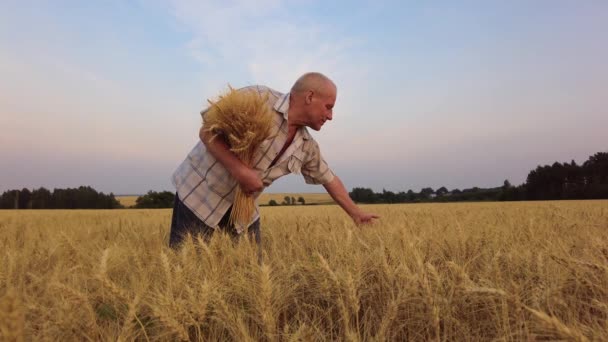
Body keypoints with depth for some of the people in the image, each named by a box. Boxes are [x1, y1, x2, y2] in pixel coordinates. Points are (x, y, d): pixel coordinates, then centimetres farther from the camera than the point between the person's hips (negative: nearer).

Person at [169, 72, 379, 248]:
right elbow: (207, 131, -20)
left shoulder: (307, 148, 0)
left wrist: (356, 214, 19)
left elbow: (330, 179, 14)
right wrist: (240, 170, -30)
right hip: (201, 192, -5)